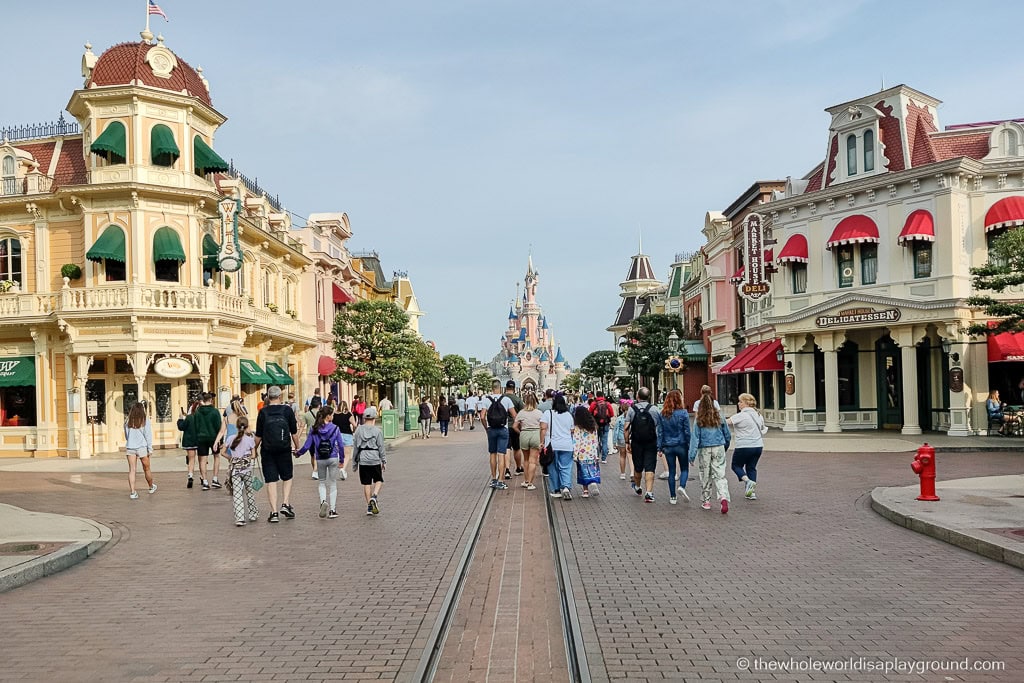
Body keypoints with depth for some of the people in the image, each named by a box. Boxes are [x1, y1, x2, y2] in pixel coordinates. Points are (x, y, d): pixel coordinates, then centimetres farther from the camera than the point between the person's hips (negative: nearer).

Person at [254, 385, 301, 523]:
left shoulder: (263, 412, -2)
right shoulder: (287, 410, -2)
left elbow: (258, 435, 1)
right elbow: (294, 432, 2)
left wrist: (255, 449, 16)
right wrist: (297, 447, 16)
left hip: (267, 451, 0)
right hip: (284, 450, 0)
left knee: (271, 480, 3)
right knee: (287, 478, 17)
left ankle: (274, 512, 1)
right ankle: (285, 504, 3)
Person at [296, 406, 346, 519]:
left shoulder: (314, 430, -4)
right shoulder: (335, 428, -7)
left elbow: (307, 446, -4)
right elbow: (341, 445, -4)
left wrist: (298, 453, 15)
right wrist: (342, 460, 8)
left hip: (320, 460, 1)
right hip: (333, 459, -1)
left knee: (322, 482, 17)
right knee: (333, 483, 10)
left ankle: (323, 501, -11)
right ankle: (332, 510, 10)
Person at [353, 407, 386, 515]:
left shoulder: (358, 430, 2)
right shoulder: (377, 431, -5)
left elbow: (355, 447, 5)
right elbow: (381, 447, -3)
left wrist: (355, 461, 14)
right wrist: (384, 461, 6)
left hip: (363, 460, 2)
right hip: (375, 459, -2)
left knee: (366, 483, 9)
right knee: (378, 480, 13)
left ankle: (369, 506, 9)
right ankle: (374, 496, -13)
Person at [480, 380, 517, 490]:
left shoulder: (486, 399, -2)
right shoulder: (506, 399, -3)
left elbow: (482, 417, -8)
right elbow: (514, 416, -5)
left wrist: (486, 428, 6)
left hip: (491, 430, 1)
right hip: (503, 429, -1)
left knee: (493, 454, 13)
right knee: (501, 455, -2)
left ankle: (493, 479, 20)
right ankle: (500, 481, -4)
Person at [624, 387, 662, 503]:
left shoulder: (632, 409, -4)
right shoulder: (654, 410, -5)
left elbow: (626, 429, -8)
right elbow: (659, 428, -3)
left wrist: (627, 442, 2)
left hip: (636, 443, 1)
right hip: (651, 443, -1)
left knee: (638, 467, 17)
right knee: (650, 468, -1)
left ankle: (637, 487, 39)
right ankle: (649, 493, -10)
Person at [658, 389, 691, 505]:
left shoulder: (663, 414, -1)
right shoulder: (683, 413, -9)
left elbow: (660, 432, 1)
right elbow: (687, 431, -8)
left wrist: (659, 447, 6)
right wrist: (689, 446, -1)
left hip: (668, 446, 3)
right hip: (681, 445, -2)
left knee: (671, 471, 10)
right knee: (684, 468, 12)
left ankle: (672, 497, 11)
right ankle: (682, 486, -14)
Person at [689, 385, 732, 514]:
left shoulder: (699, 420, -6)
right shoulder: (719, 417, 1)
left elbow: (695, 437, -9)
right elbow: (727, 434, 10)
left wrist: (692, 455, -7)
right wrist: (725, 447, 27)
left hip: (704, 450, -1)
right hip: (719, 448, 1)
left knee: (705, 476, 12)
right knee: (719, 475, 1)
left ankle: (705, 501, 21)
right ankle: (724, 497, -21)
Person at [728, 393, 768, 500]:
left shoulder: (740, 416, -14)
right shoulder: (758, 415, 10)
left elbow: (726, 422, -15)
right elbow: (762, 429, 23)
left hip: (744, 446, -7)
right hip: (758, 445, 7)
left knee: (736, 465, 10)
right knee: (751, 468, 14)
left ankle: (748, 481, -13)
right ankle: (752, 492, 10)